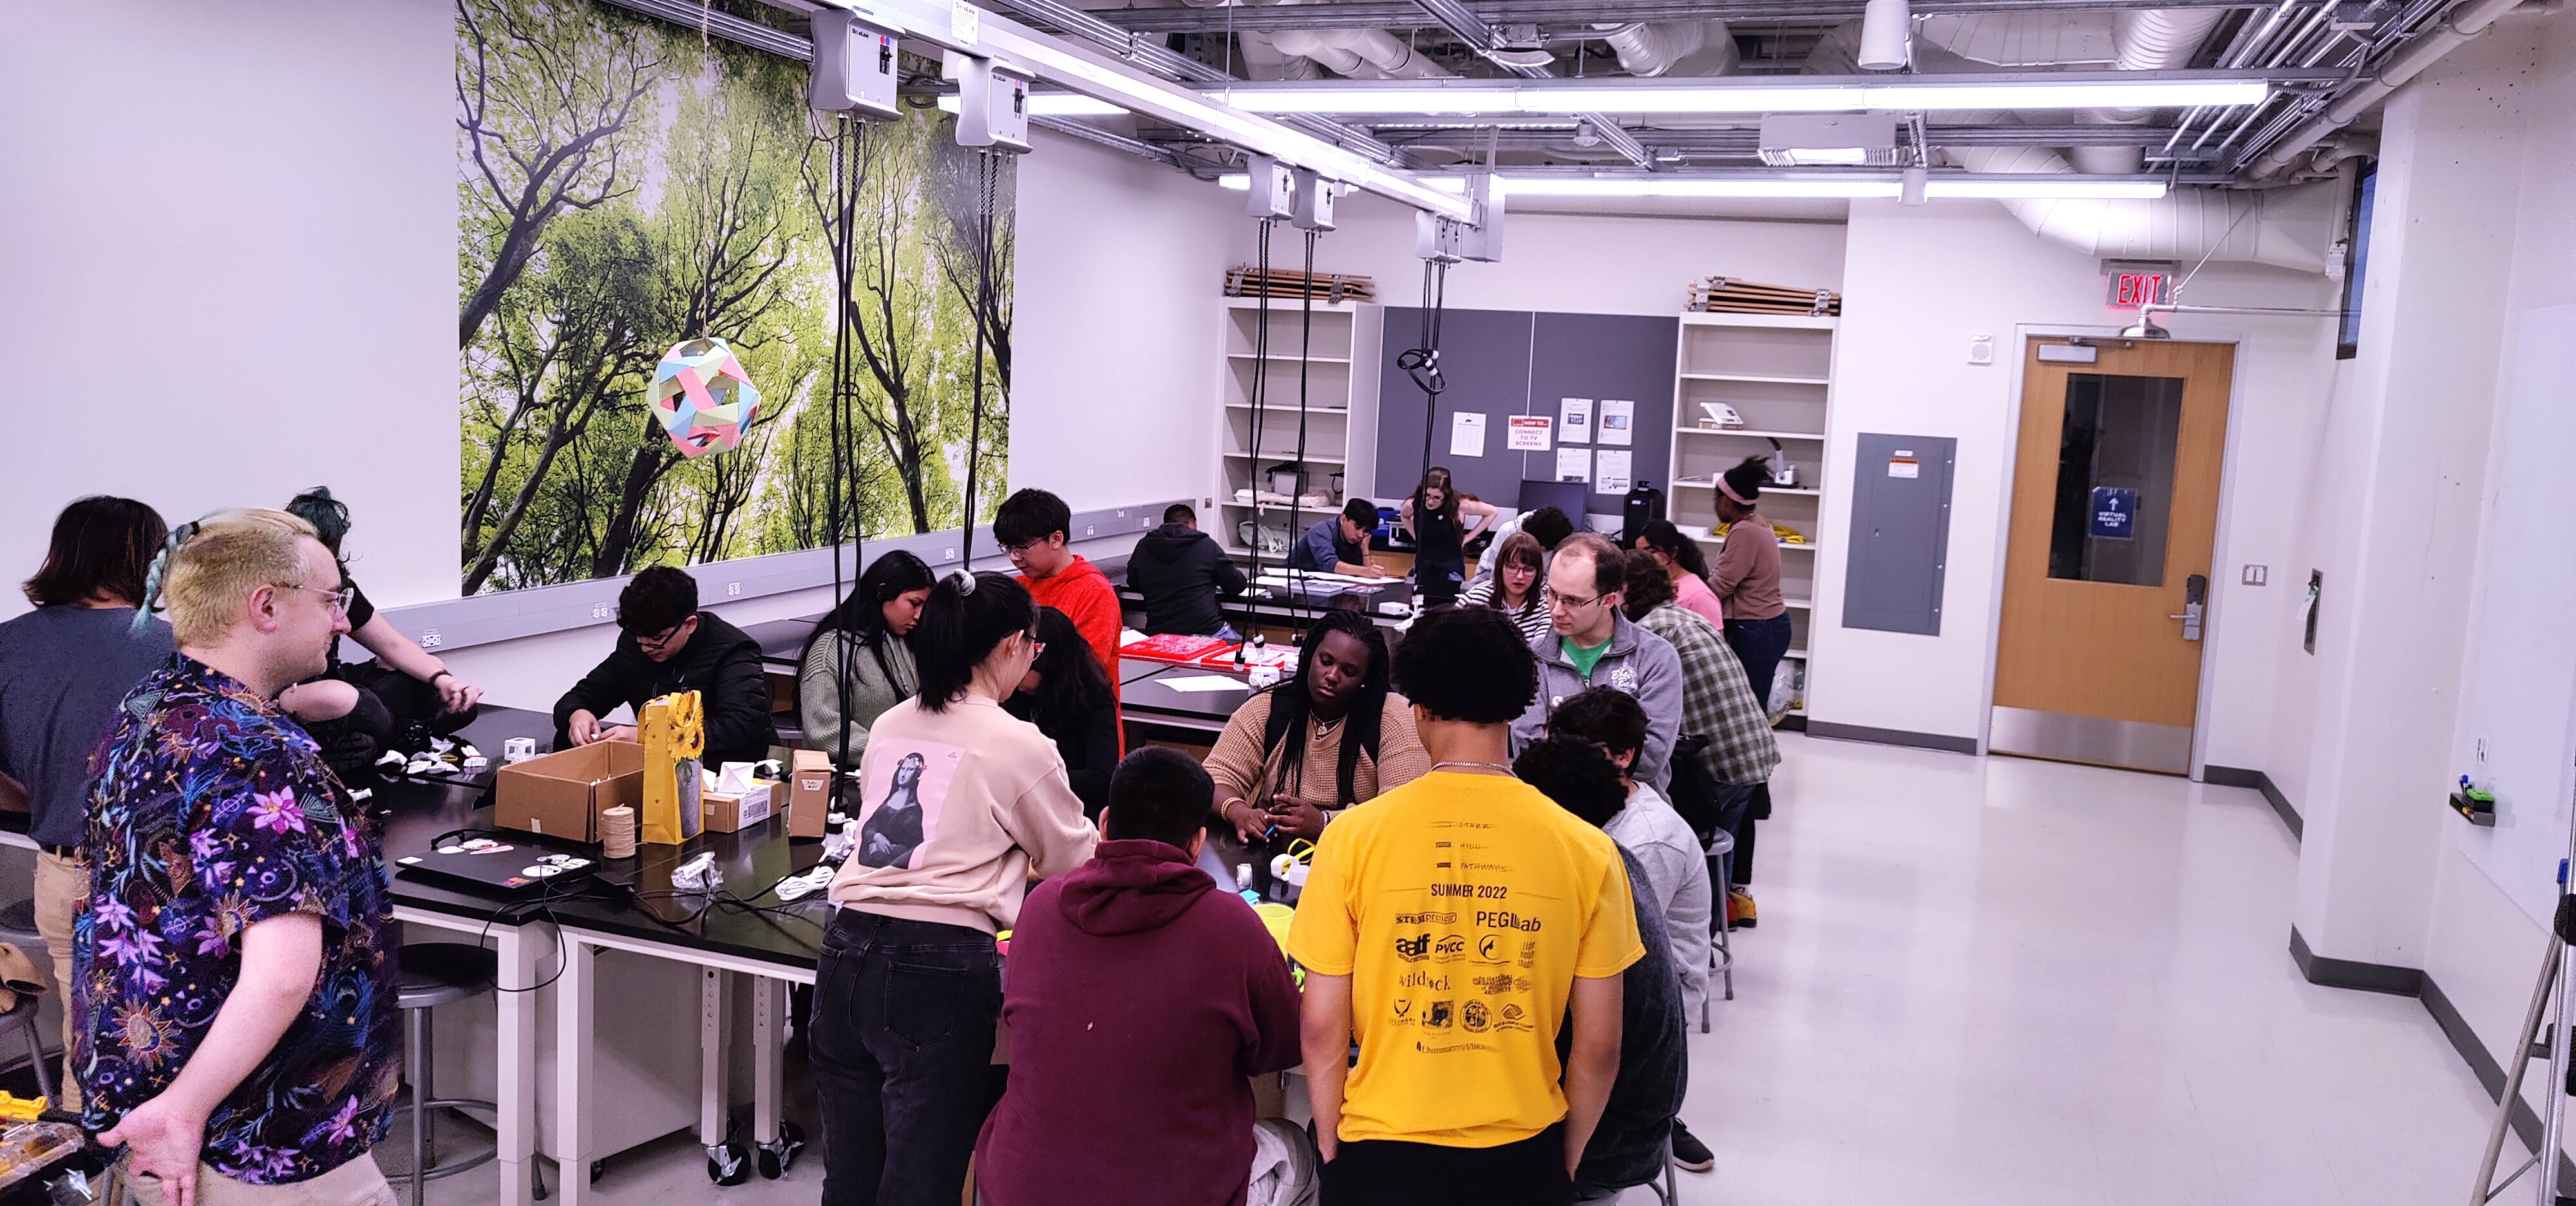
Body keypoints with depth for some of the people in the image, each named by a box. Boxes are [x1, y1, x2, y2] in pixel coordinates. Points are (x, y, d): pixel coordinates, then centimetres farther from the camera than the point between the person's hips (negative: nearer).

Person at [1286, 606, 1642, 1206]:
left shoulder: (1353, 836, -12)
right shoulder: (1586, 850, -10)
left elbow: (1322, 1028, -8)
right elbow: (1599, 1049, -3)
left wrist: (1331, 1149, 7)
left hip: (1381, 1155, -1)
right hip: (1522, 1157, 1)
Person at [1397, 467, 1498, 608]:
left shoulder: (1458, 505, -13)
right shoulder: (1413, 505, -4)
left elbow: (1492, 512, 0)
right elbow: (1403, 516, 22)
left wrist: (1467, 538, -1)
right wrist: (1416, 537, 8)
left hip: (1450, 572, -3)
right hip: (1422, 571, 3)